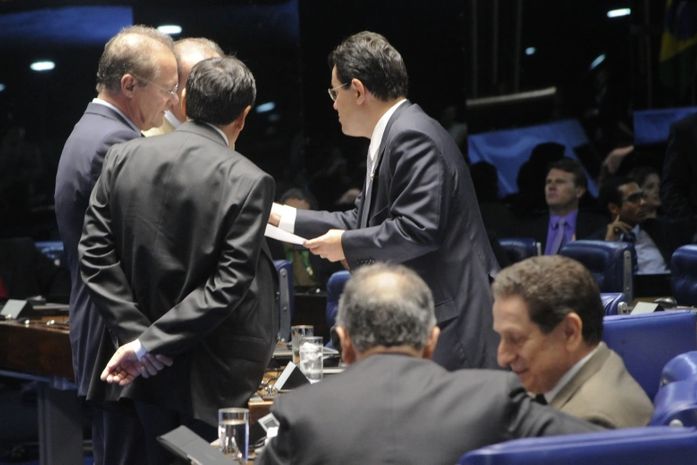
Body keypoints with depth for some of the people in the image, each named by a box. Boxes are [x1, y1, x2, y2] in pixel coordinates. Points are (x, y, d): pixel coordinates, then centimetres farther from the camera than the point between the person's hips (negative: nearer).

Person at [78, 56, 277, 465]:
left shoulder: (122, 159, -2)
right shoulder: (249, 182, -15)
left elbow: (96, 254, -3)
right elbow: (227, 285, -19)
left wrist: (137, 335, -4)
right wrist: (148, 345, -16)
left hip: (147, 370, 4)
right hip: (212, 374, -4)